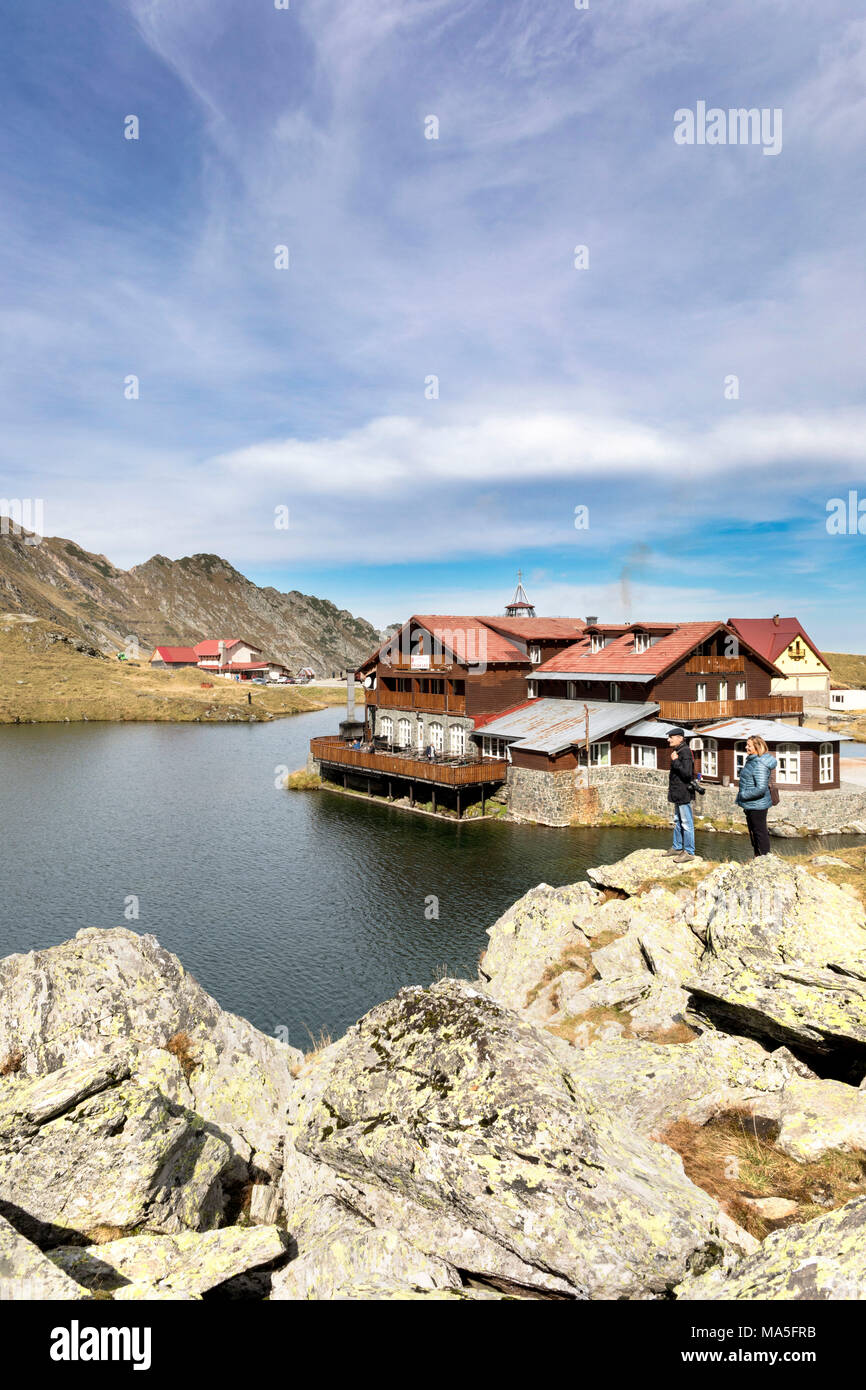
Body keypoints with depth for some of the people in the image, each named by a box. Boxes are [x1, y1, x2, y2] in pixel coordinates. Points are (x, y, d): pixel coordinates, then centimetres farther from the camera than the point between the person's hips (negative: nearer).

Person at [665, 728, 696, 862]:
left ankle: (689, 852, 2)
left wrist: (675, 761, -21)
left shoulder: (685, 752, -17)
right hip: (678, 793, 10)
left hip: (684, 793, -10)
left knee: (686, 823, -4)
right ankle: (677, 847, 29)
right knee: (677, 821, 18)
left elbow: (687, 773, -26)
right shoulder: (678, 751, 13)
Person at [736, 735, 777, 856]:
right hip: (751, 805, 10)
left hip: (757, 805, -10)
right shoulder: (751, 760, 8)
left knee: (760, 832, 1)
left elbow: (761, 788, -29)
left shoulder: (760, 764, -23)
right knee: (753, 832, 20)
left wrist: (744, 795, -19)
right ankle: (757, 857, 32)